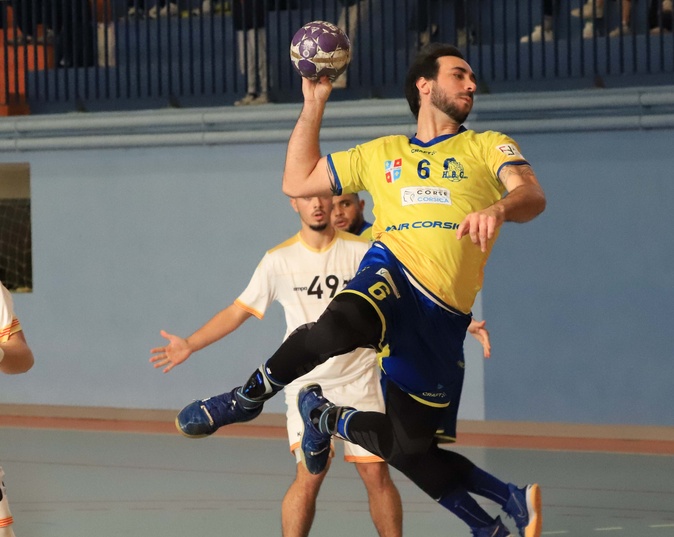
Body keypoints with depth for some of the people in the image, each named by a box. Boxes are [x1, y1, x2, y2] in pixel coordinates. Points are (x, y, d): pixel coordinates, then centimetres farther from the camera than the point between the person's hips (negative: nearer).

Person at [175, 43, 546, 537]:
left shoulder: (488, 147, 16)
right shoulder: (382, 154, 22)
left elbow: (533, 196, -4)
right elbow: (297, 182, 26)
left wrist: (498, 208, -27)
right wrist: (314, 104, 22)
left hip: (446, 316, 1)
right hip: (391, 274, -1)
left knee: (409, 447, -2)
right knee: (342, 323, -37)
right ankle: (248, 397, -19)